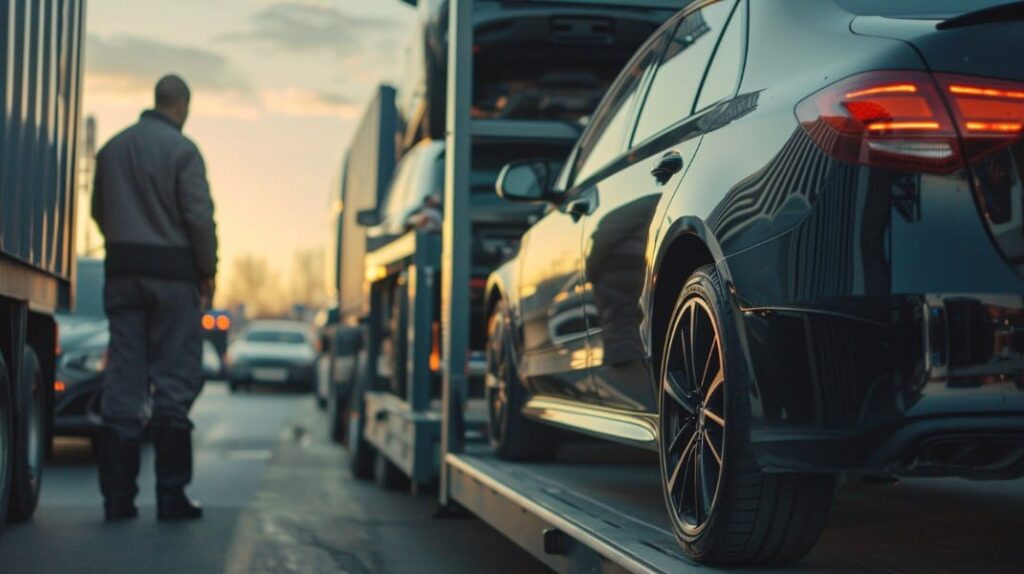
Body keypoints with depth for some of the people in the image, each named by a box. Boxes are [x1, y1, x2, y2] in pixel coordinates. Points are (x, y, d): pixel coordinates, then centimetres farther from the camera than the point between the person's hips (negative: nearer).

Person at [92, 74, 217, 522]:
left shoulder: (112, 149, 11)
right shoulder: (182, 150, -8)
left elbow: (99, 212, 17)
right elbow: (199, 216, -12)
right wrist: (208, 271, -2)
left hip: (122, 269, 5)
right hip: (172, 271, -5)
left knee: (123, 379, 6)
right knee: (174, 380, 0)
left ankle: (118, 496, 6)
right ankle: (171, 495, 1)